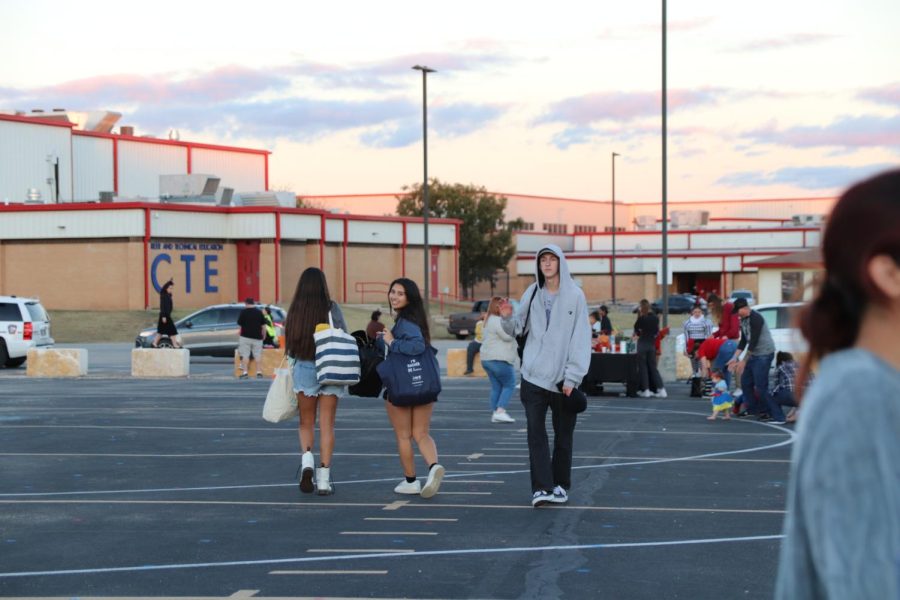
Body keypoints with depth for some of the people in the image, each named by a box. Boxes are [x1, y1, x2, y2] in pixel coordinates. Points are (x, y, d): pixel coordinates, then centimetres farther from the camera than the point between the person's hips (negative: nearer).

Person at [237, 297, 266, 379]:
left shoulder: (243, 312, -3)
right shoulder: (259, 312, 5)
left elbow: (240, 324, -2)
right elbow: (263, 326, 5)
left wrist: (239, 334, 10)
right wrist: (264, 335, 16)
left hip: (245, 336, -2)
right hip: (257, 337, 2)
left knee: (245, 355, 0)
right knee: (258, 355, 5)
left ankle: (244, 372, -5)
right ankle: (259, 373, 1)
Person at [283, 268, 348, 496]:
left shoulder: (295, 310, -2)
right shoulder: (332, 308, -6)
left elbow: (289, 343, 0)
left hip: (303, 368, 1)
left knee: (306, 423, 15)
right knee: (326, 425, 5)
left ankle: (307, 459, -10)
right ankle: (324, 479, 2)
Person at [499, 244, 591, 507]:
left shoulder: (575, 295, -2)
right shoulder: (532, 293, 7)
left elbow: (581, 340, -5)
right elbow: (518, 329, 12)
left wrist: (572, 378, -11)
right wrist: (508, 318, -11)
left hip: (563, 379, -2)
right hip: (533, 376, 2)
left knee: (563, 435, 8)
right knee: (535, 433, -8)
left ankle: (560, 485, 21)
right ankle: (541, 488, -10)